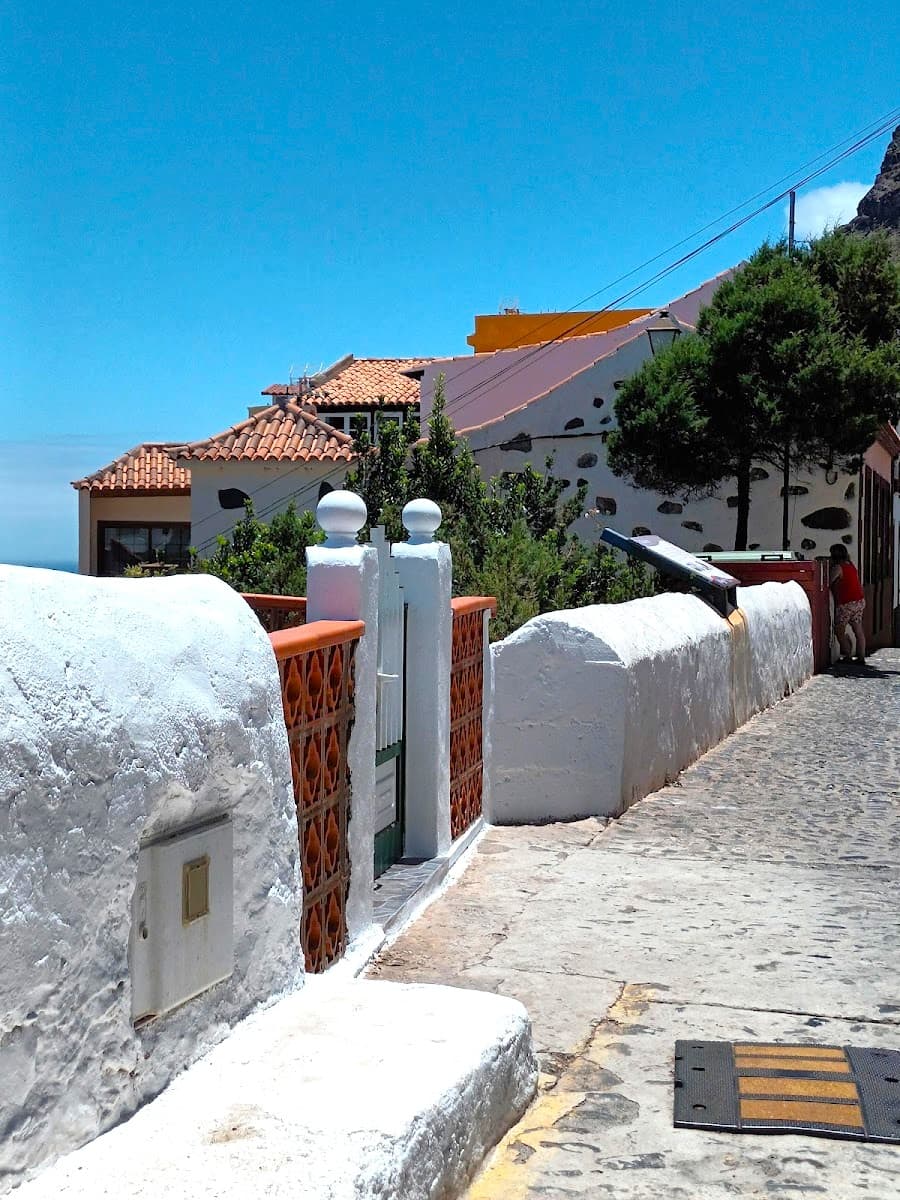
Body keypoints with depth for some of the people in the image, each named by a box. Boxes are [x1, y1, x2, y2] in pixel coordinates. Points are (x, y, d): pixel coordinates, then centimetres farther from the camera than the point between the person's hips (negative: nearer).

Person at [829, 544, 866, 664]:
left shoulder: (838, 568, -12)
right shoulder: (851, 565, 12)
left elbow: (829, 582, -11)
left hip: (846, 603, -8)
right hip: (860, 601, 8)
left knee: (839, 631, 3)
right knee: (858, 630, 9)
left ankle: (847, 655, 1)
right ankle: (861, 657, 10)